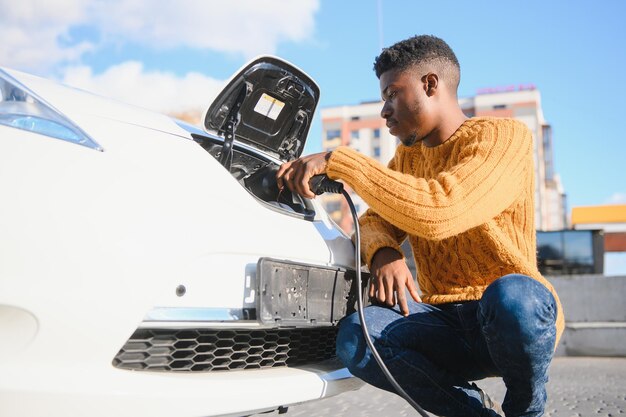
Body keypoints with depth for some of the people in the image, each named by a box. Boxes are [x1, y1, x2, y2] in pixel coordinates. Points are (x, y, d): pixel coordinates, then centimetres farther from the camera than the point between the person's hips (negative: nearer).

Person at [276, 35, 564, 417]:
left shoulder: (504, 136, -11)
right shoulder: (407, 156, 14)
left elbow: (437, 212, -28)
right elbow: (374, 221, 9)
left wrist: (339, 160, -26)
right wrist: (383, 252, -16)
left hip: (521, 314, -4)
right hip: (445, 320, 5)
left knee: (511, 296, -40)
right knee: (355, 338, -24)